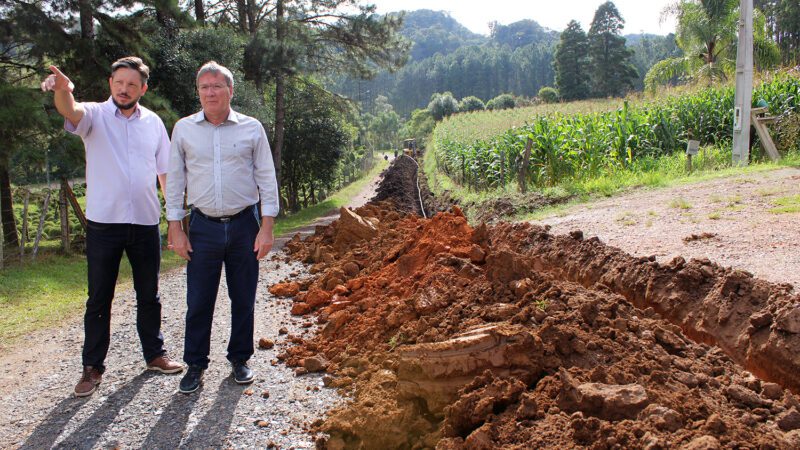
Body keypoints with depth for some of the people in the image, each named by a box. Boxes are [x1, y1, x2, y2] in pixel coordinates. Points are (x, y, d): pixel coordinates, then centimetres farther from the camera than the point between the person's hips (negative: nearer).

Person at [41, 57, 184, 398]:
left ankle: (154, 354, 29)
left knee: (149, 295, 14)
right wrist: (63, 90, -51)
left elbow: (165, 171, 11)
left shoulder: (153, 122, 7)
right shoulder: (95, 115, -3)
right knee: (99, 298, 6)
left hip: (146, 223, 3)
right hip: (103, 223, -2)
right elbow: (71, 111, -27)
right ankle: (92, 367, 16)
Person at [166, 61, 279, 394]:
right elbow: (174, 180, 6)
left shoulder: (251, 128, 0)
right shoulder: (184, 129, 3)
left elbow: (267, 178, 1)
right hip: (203, 228, 0)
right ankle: (195, 365, 20)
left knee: (243, 300, 9)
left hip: (244, 225, 0)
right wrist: (175, 229, 1)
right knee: (198, 302, 4)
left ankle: (239, 359, 26)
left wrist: (266, 227, -4)